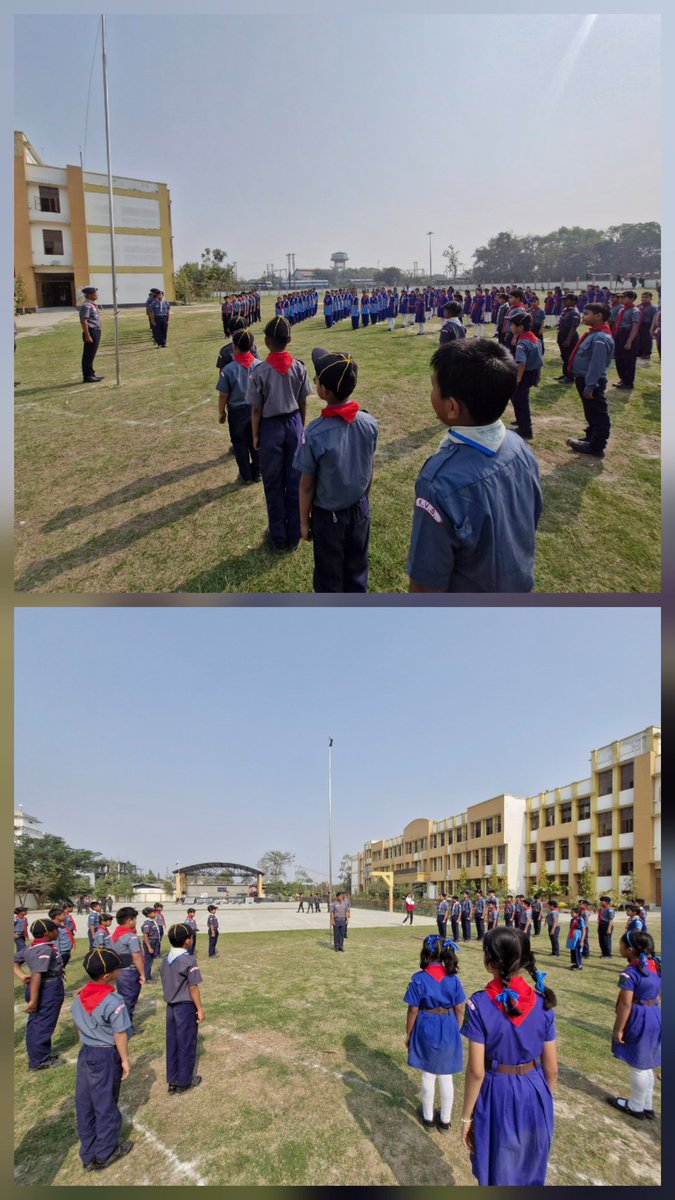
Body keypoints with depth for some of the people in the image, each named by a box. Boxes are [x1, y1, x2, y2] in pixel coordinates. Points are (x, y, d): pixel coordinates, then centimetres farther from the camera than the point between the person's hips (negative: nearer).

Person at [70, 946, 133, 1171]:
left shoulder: (79, 997, -2)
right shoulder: (113, 1001, -23)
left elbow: (79, 1026, 10)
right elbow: (120, 1034, -18)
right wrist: (125, 1059, -8)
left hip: (85, 1053, 6)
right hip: (107, 1055, -6)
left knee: (84, 1104, 15)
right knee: (105, 1104, 10)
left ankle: (88, 1155, 29)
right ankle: (104, 1154, 25)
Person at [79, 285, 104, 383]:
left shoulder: (92, 305, 15)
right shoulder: (86, 305, -16)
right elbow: (84, 321, -21)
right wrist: (87, 335, -24)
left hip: (96, 331, 10)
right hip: (91, 332, -10)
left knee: (91, 355, 16)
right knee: (88, 355, -5)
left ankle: (91, 374, 24)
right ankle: (87, 376, -2)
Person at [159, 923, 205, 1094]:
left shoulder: (165, 960, 2)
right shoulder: (189, 961, -19)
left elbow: (166, 984, 8)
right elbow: (193, 988, -16)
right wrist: (200, 1009, -7)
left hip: (171, 1006, 7)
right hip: (186, 1007, -6)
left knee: (172, 1043, 15)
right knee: (186, 1045, 8)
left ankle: (172, 1081, 25)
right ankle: (184, 1082, 19)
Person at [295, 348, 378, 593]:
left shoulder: (315, 433, -27)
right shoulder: (369, 423, -13)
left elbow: (307, 485, -16)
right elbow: (369, 470, 1)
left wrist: (304, 521, -2)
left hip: (328, 516, -4)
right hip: (360, 509, 4)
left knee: (329, 575, 16)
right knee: (357, 568, 22)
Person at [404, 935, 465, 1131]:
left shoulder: (419, 979, -17)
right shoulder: (453, 978, -9)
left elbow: (413, 1011, -11)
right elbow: (459, 1010, -2)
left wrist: (408, 1035, 3)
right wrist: (456, 1031, 13)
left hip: (426, 1029, -2)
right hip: (449, 1030, 2)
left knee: (428, 1075, 16)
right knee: (446, 1077, 16)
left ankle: (428, 1117, 32)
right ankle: (445, 1120, 30)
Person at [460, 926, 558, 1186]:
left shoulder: (479, 1005, -20)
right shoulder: (542, 1002, -11)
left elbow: (476, 1071, -17)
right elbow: (551, 1068, -3)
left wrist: (467, 1116, -4)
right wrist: (545, 1100, 14)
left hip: (498, 1096, -3)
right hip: (535, 1094, 3)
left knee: (498, 1175, 20)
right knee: (530, 1171, 25)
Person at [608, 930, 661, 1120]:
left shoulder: (630, 973, -23)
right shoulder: (656, 965, 1)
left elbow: (625, 1005, -21)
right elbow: (659, 995, 11)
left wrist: (619, 1030, -13)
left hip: (638, 1021, -8)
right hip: (655, 1018, 8)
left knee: (637, 1066, 10)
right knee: (645, 1065, 21)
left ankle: (636, 1107, 25)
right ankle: (647, 1106, 33)